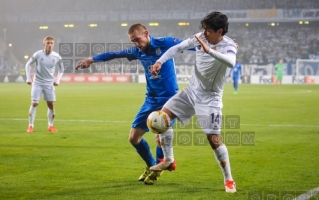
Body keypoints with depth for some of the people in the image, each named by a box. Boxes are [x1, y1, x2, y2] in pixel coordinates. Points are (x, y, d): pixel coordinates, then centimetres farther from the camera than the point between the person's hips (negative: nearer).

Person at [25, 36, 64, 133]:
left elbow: (61, 69, 11)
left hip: (49, 84, 2)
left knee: (51, 104, 1)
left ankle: (50, 126, 15)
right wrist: (28, 78, -3)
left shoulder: (57, 57, -7)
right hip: (37, 83, -2)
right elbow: (28, 64, 1)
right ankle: (31, 125, 1)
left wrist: (57, 80, 0)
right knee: (34, 103, -7)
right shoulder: (38, 54, -12)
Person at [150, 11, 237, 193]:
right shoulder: (200, 38, -7)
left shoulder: (229, 46, -22)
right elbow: (177, 48, 1)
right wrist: (160, 62, -12)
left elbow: (231, 63, -44)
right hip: (192, 91, 6)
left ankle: (229, 180, 5)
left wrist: (209, 50, -51)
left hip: (210, 98, -6)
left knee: (214, 139, -11)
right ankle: (168, 160, 15)